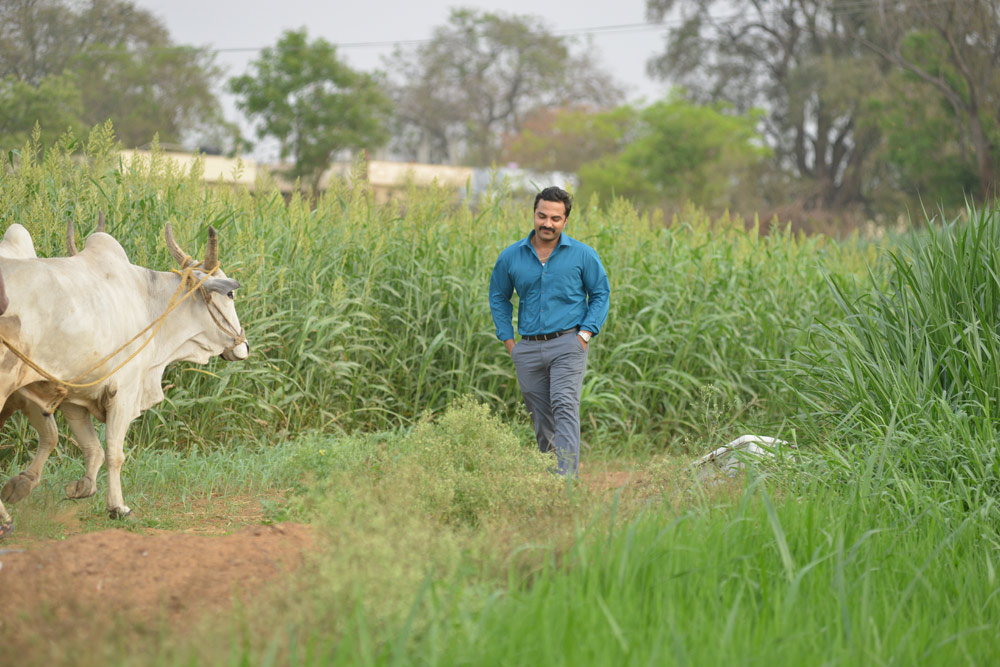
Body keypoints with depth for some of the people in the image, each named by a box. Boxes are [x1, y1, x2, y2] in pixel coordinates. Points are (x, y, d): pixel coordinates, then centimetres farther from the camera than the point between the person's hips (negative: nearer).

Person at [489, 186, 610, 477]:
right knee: (541, 420, 9)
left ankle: (567, 477, -27)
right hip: (528, 349, 3)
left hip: (567, 345, -3)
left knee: (564, 406, -20)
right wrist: (508, 339, 9)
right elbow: (498, 297, 18)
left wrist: (585, 334, -5)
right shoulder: (511, 256, 6)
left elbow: (601, 294, 7)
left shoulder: (583, 255, 0)